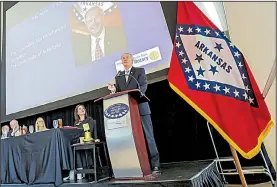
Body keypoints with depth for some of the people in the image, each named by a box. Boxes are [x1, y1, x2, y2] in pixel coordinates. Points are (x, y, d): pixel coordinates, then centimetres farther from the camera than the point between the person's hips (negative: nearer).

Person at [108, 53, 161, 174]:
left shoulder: (140, 71, 9)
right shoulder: (118, 76, 20)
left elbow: (143, 86, -6)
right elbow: (119, 92, 16)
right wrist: (114, 89, -7)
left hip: (140, 108, -3)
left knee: (148, 137, -3)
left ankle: (155, 165, 3)